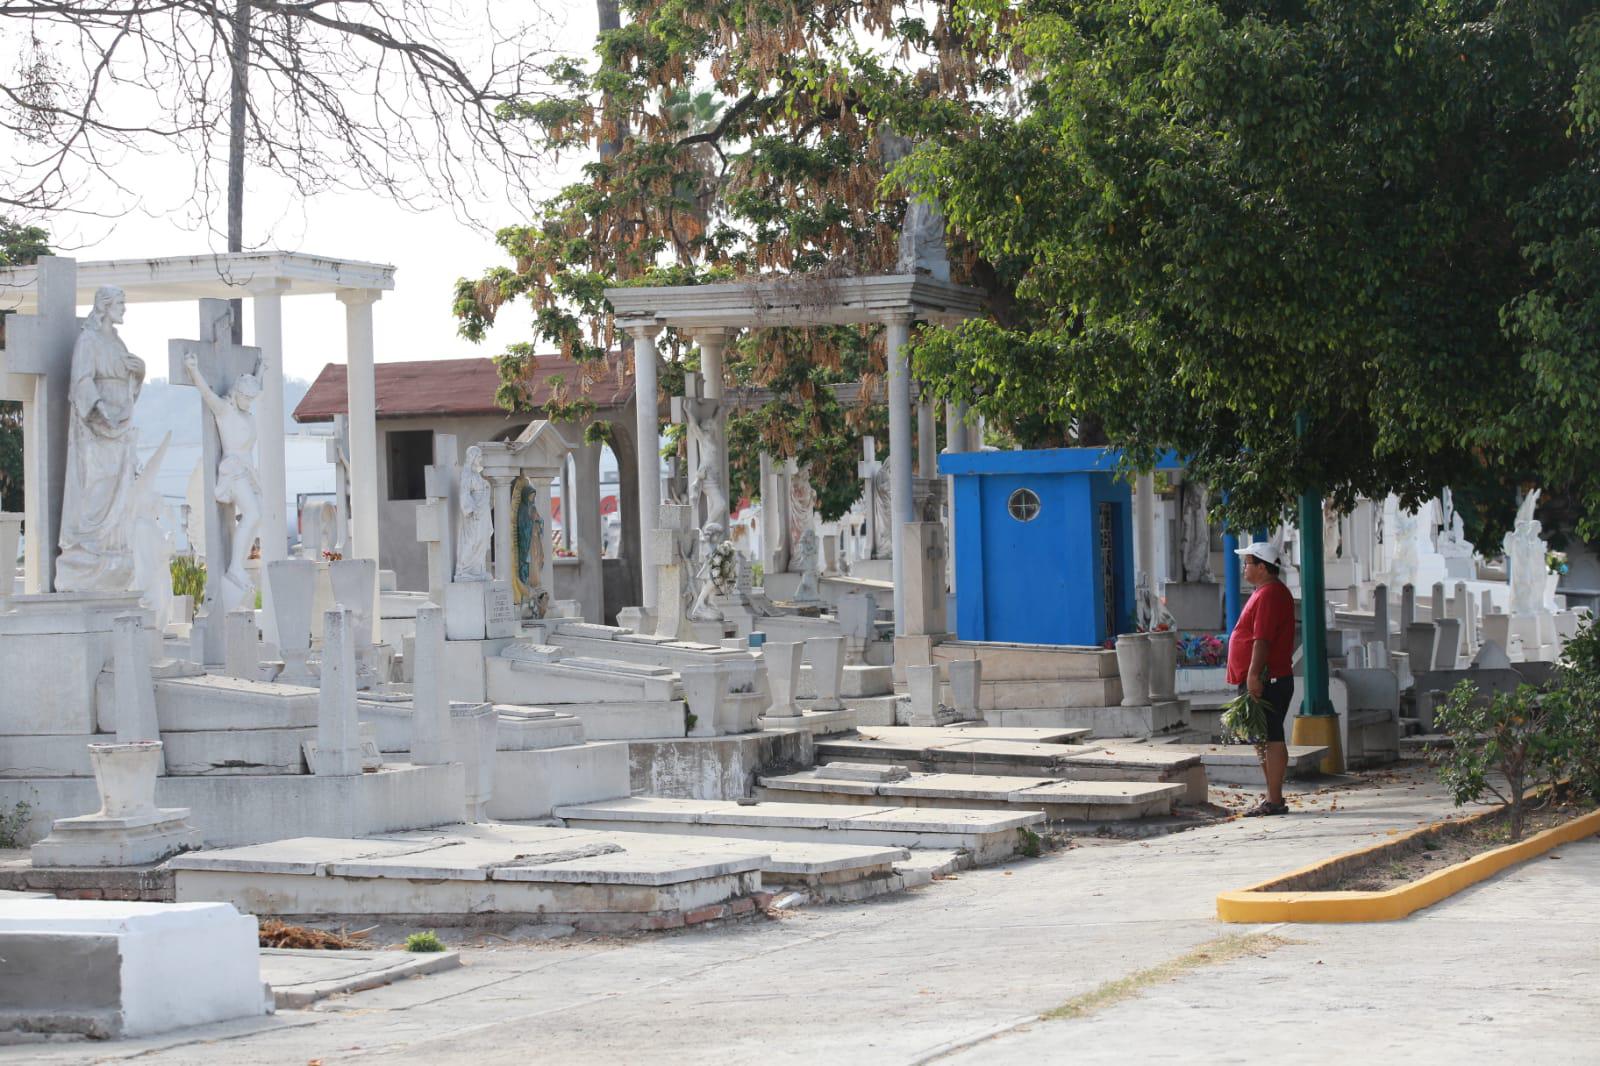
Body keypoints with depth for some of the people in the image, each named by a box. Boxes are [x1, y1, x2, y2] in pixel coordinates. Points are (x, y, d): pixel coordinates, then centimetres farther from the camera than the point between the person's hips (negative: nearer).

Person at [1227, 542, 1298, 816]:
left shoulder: (1269, 595, -15)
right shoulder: (1265, 592, 19)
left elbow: (1262, 639, -23)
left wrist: (1254, 675, -28)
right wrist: (1251, 676, 23)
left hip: (1266, 680, -11)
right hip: (1265, 681, 11)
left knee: (1270, 739, -10)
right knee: (1265, 739, 13)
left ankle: (1274, 800, -10)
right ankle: (1273, 798, 17)